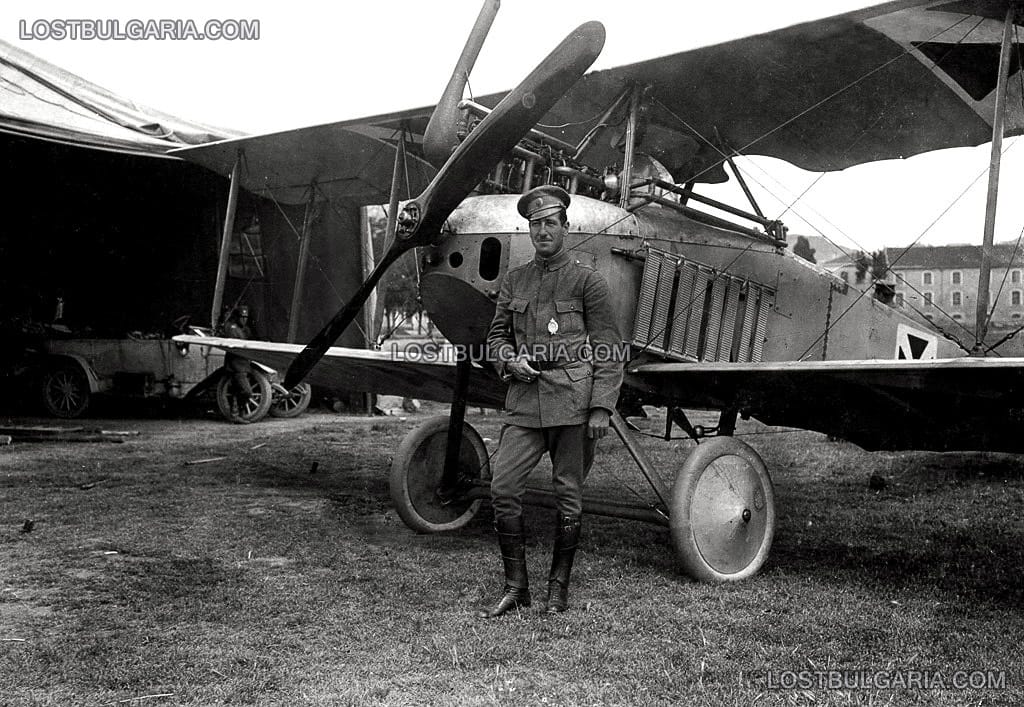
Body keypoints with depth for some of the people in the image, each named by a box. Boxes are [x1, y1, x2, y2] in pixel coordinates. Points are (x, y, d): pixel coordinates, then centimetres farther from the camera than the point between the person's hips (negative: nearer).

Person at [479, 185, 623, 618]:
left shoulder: (587, 281, 3)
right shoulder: (514, 282, 14)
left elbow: (608, 351, 0)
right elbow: (496, 335, 20)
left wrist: (602, 407, -8)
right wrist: (510, 359, -3)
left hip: (573, 400, -3)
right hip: (526, 401, 4)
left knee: (569, 496, 3)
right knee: (502, 489, -3)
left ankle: (558, 587, 19)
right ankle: (515, 587, 10)